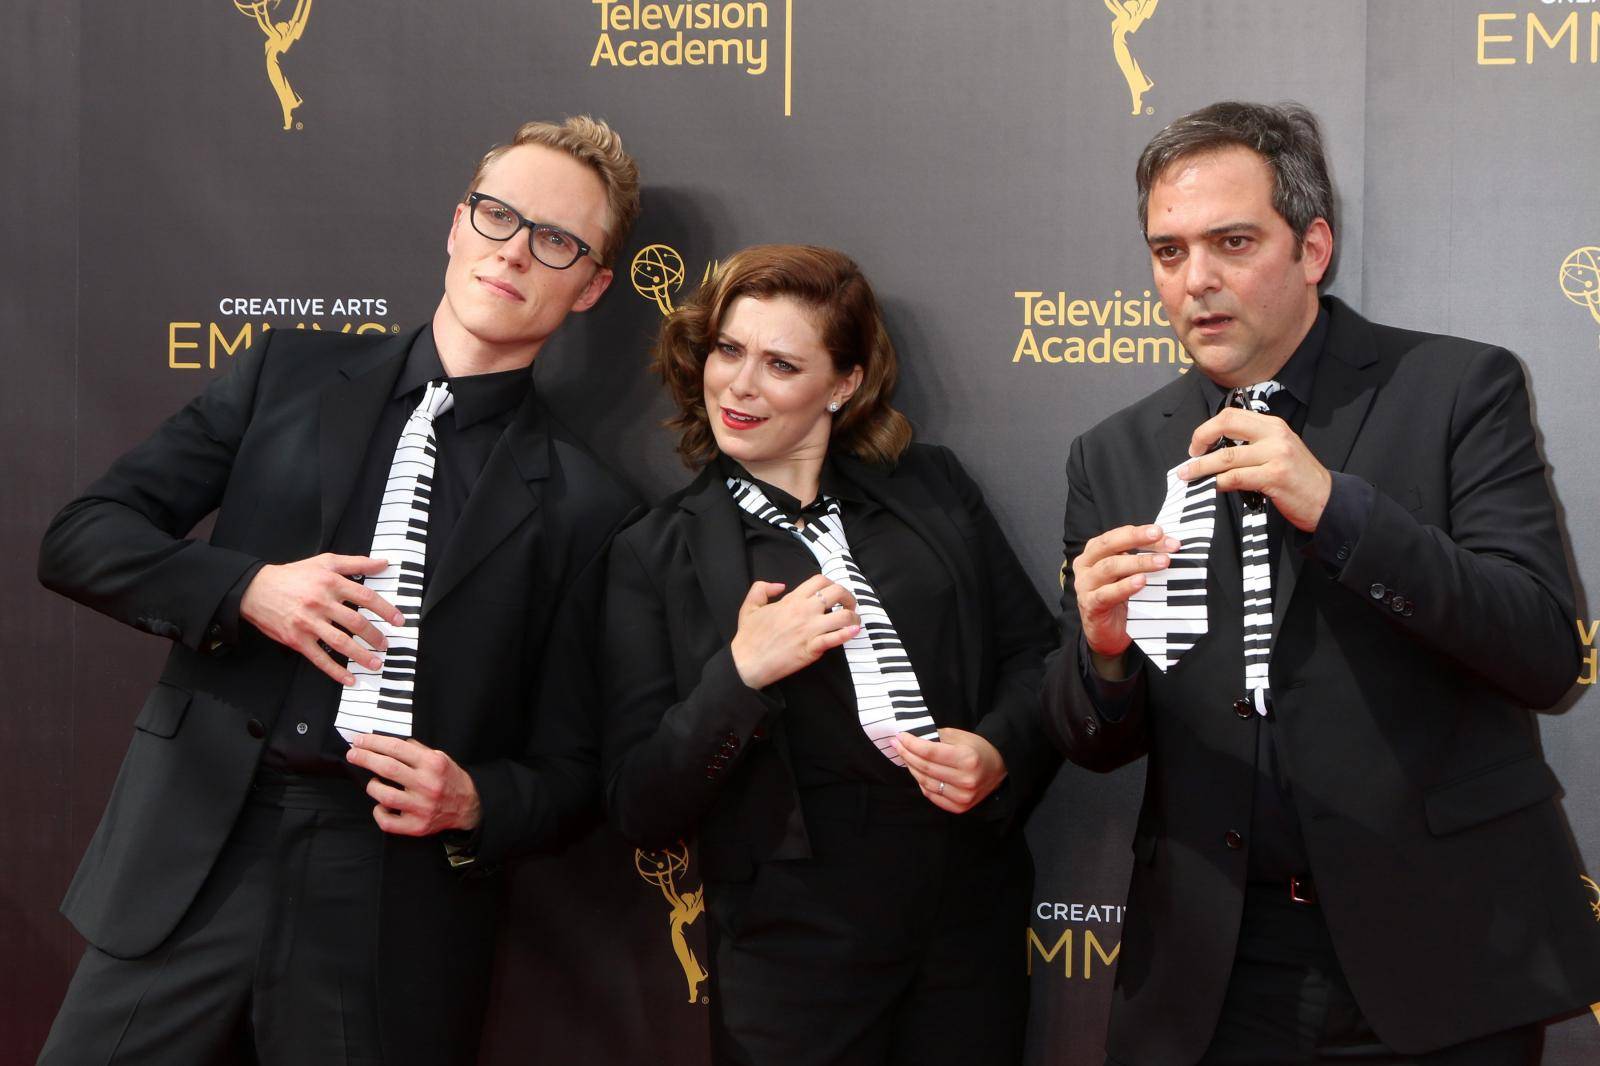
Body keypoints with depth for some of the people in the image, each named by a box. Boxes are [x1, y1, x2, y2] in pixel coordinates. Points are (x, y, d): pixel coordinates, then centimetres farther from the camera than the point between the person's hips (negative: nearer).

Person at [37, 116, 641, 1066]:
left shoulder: (582, 506, 3)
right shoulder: (291, 375, 8)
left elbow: (571, 772, 6)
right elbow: (80, 539, 7)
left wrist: (475, 804, -15)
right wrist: (246, 589, -9)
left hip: (393, 920, -1)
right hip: (192, 870, 1)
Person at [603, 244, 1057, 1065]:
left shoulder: (933, 489, 7)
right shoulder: (655, 556, 0)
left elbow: (1035, 653, 9)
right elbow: (640, 811, -4)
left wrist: (1001, 754, -11)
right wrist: (740, 674, -18)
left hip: (974, 927, 2)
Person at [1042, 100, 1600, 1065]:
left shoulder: (1459, 392, -5)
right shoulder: (1114, 457, 5)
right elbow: (1098, 744, 8)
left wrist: (1335, 508, -23)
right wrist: (1103, 648, -15)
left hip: (1440, 960, -3)